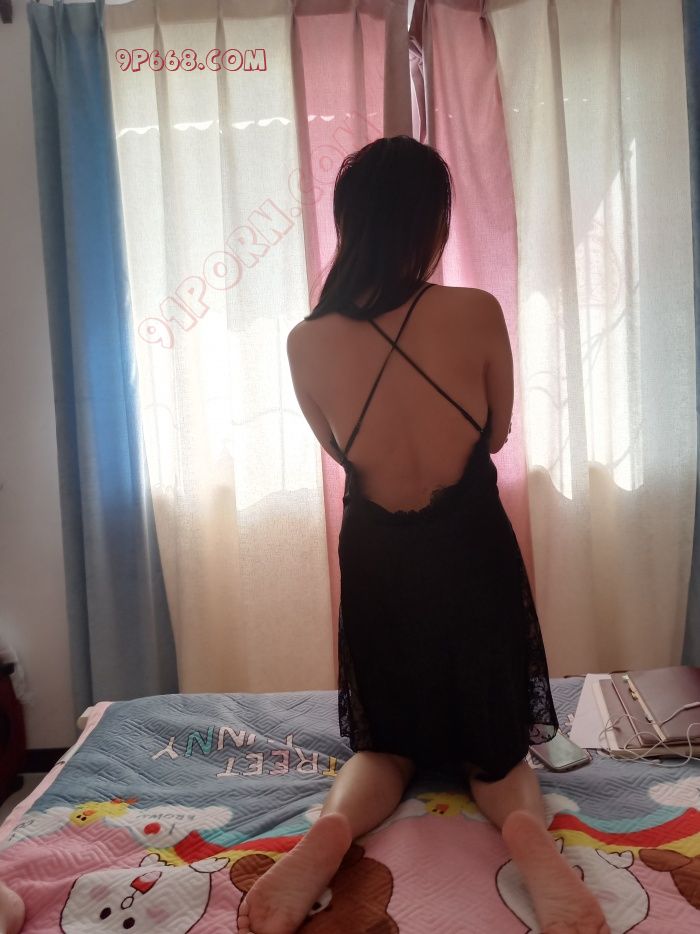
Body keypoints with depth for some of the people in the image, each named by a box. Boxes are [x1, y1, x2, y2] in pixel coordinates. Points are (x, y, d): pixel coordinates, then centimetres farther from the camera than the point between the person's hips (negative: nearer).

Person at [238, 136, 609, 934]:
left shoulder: (307, 342, -11)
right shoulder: (477, 313, -14)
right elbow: (498, 433, 3)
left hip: (379, 559, 1)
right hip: (473, 554, -1)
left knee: (384, 745, 21)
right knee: (493, 747, 19)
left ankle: (332, 826, -10)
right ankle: (525, 826, -13)